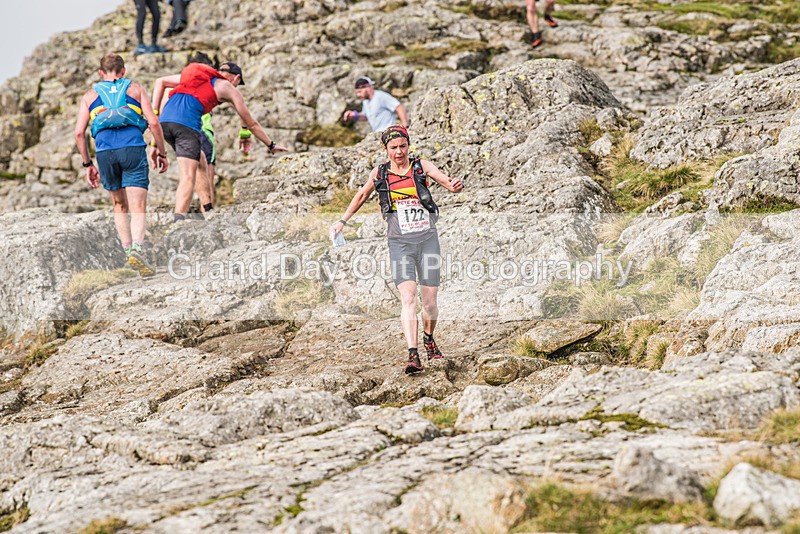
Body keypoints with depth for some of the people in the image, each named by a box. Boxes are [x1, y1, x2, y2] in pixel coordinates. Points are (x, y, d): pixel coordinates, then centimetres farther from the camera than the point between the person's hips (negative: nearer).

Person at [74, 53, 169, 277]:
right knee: (138, 208, -6)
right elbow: (153, 122, 5)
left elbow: (79, 132, 11)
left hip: (104, 150, 2)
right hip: (133, 147, -2)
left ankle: (127, 250, 12)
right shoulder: (135, 89, 17)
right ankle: (137, 249, -27)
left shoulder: (90, 95, 20)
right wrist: (161, 152, 14)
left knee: (120, 207, 19)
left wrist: (87, 164, 17)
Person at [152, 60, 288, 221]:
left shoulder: (197, 75, 32)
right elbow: (251, 123, 26)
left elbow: (160, 82, 26)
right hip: (187, 122, -6)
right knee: (188, 177, -10)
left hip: (165, 118, 6)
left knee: (200, 160, 24)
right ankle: (179, 221, -24)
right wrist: (271, 145, 38)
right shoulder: (228, 88, 19)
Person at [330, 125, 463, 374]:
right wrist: (342, 221, 26)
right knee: (408, 298, -17)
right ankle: (413, 356, -25)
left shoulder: (421, 166, 2)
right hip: (400, 243, 0)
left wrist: (456, 185, -31)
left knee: (430, 301, 5)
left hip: (427, 239, 1)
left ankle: (429, 338, 35)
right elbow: (361, 196, 22)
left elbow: (448, 183, -7)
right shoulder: (380, 173, 5)